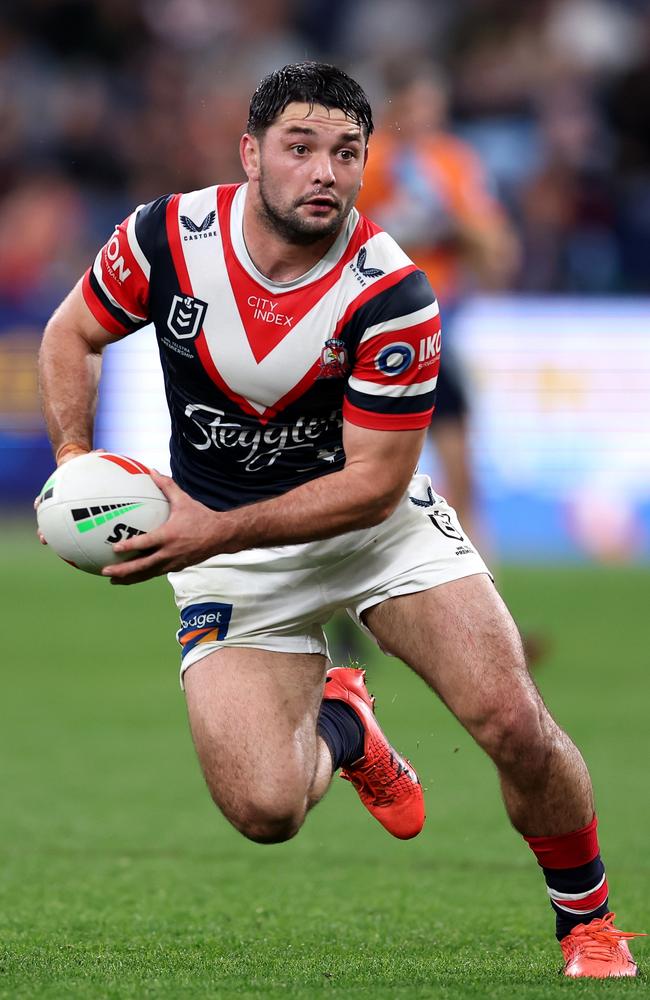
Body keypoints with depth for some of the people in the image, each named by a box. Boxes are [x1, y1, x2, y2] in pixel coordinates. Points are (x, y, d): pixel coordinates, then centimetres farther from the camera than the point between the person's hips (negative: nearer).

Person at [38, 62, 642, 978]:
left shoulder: (391, 295, -22)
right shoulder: (166, 238, -15)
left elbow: (375, 483, -20)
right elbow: (73, 332, 5)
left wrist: (217, 531, -28)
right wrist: (74, 457, -11)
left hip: (375, 523, -1)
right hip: (225, 542, 1)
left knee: (514, 724, -19)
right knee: (264, 810, -15)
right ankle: (340, 727, 23)